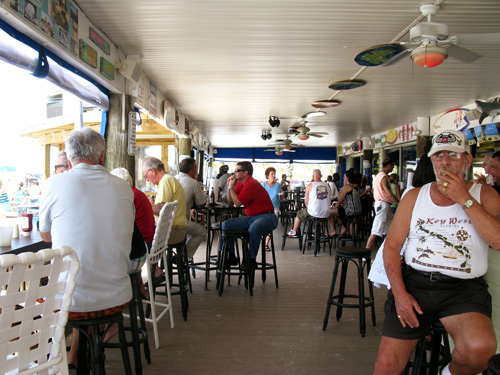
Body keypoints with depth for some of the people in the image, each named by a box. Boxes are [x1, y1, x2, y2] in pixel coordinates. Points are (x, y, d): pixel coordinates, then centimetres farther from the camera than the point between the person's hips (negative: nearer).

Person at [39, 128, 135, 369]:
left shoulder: (55, 183, -8)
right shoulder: (124, 188, 0)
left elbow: (45, 236, 9)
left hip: (68, 303, -3)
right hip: (116, 301, 3)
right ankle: (74, 359, 44)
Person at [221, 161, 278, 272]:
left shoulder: (252, 184, -18)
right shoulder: (240, 184, 11)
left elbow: (237, 203, -17)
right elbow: (230, 203, 13)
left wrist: (231, 187, -6)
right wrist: (229, 186, 4)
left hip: (266, 217, -9)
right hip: (250, 217, 9)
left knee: (253, 229, -40)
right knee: (226, 224, -2)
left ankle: (252, 260, -20)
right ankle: (230, 257, 5)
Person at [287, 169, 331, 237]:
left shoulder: (310, 185, -6)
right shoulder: (327, 185, 2)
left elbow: (306, 202, -1)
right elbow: (329, 199, 11)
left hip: (314, 213, -3)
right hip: (326, 214, 3)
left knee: (299, 214, 24)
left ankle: (293, 232, 41)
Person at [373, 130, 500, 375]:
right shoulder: (414, 196, 11)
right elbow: (391, 246, 6)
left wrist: (464, 199, -12)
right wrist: (399, 293, -6)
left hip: (463, 289, -1)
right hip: (413, 283, 1)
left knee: (480, 347, -30)